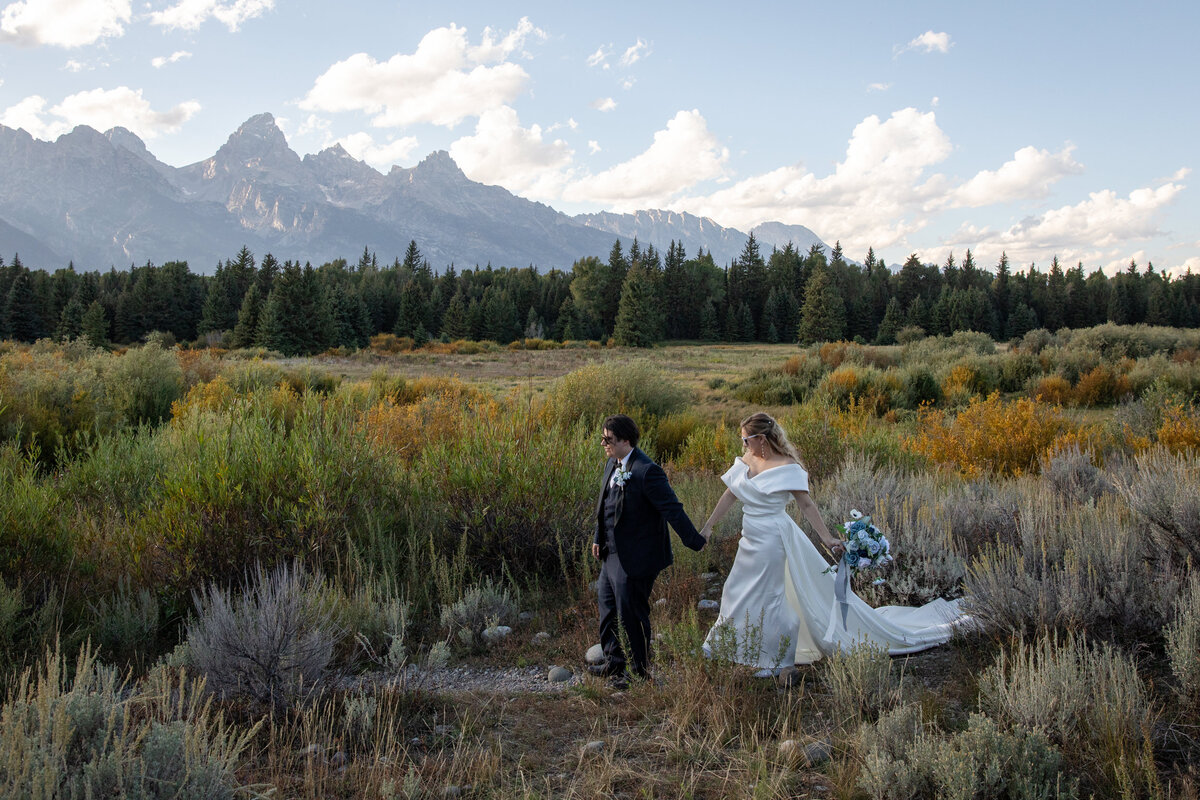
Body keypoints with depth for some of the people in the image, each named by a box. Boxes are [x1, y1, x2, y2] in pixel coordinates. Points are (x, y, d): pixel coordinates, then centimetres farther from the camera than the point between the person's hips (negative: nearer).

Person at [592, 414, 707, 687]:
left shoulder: (646, 471, -23)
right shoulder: (612, 464, 6)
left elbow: (672, 509, -22)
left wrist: (695, 542, -21)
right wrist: (598, 538, 16)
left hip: (635, 559, -9)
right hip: (612, 555, 9)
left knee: (631, 615, 2)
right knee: (608, 609, 20)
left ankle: (641, 673, 20)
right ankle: (613, 663, 36)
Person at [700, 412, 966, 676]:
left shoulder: (786, 467, -17)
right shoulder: (747, 460, 2)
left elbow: (806, 505, -14)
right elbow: (729, 495, 8)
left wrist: (827, 538, -17)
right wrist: (708, 527, 10)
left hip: (772, 539, -7)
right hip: (752, 539, 7)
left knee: (764, 597, 1)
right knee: (738, 592, 19)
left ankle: (773, 659, 20)